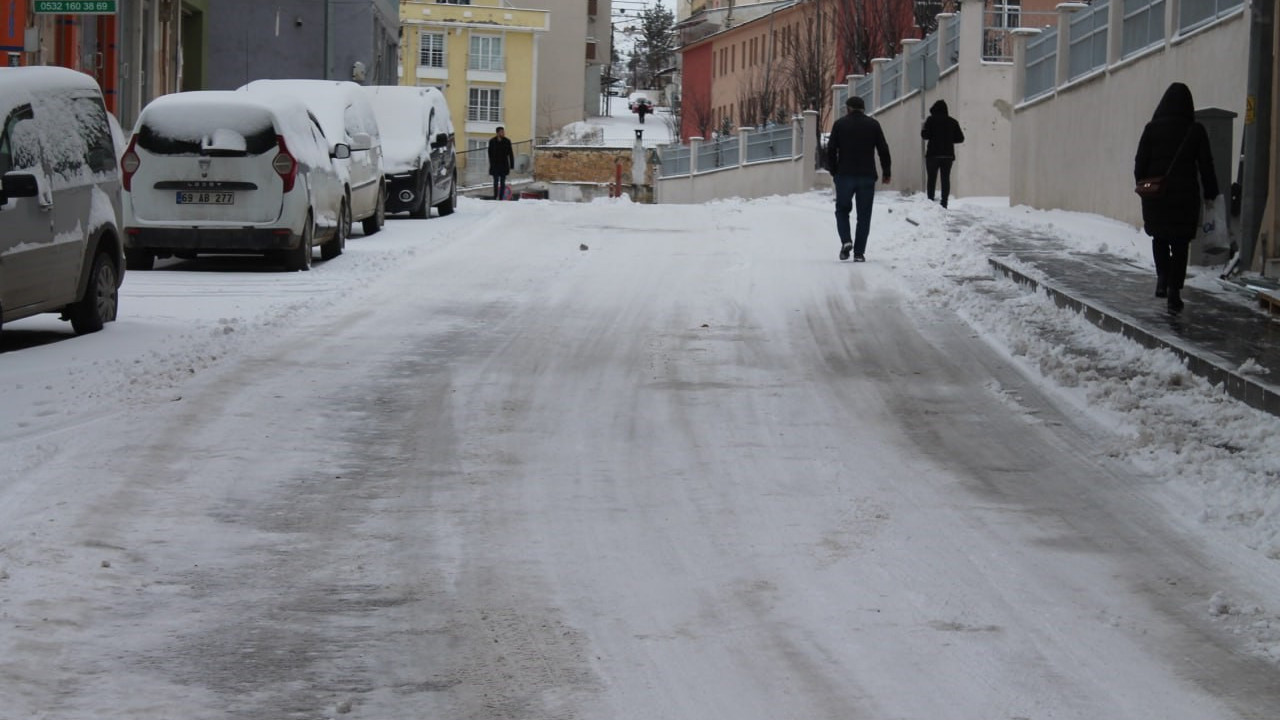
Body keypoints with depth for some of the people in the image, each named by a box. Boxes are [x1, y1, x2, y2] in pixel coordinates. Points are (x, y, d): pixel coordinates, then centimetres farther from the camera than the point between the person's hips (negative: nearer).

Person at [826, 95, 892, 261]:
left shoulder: (839, 124, 3)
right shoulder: (873, 124, 5)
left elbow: (831, 150, 0)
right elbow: (883, 150, 3)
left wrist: (833, 172, 9)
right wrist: (886, 173, 9)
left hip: (844, 175, -1)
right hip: (867, 176, 1)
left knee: (842, 210, 15)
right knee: (864, 215, 5)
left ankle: (846, 240, -8)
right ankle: (859, 252, 0)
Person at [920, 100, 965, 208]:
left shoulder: (931, 120, -6)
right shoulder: (952, 122, 6)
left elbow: (925, 135, -12)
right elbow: (960, 138, 6)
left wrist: (923, 129, 9)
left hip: (933, 154, -3)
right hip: (948, 155, 3)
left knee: (932, 179, 2)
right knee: (945, 179, 6)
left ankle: (930, 201, -3)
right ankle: (944, 202, 0)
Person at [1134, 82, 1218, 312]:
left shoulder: (1152, 129, -3)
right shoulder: (1195, 131, -3)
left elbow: (1140, 163, -1)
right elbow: (1206, 165, 0)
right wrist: (1209, 194, 8)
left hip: (1156, 195, 1)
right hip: (1185, 195, 0)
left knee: (1159, 236, 19)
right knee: (1180, 242, 4)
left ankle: (1162, 278, 6)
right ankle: (1174, 289, -3)